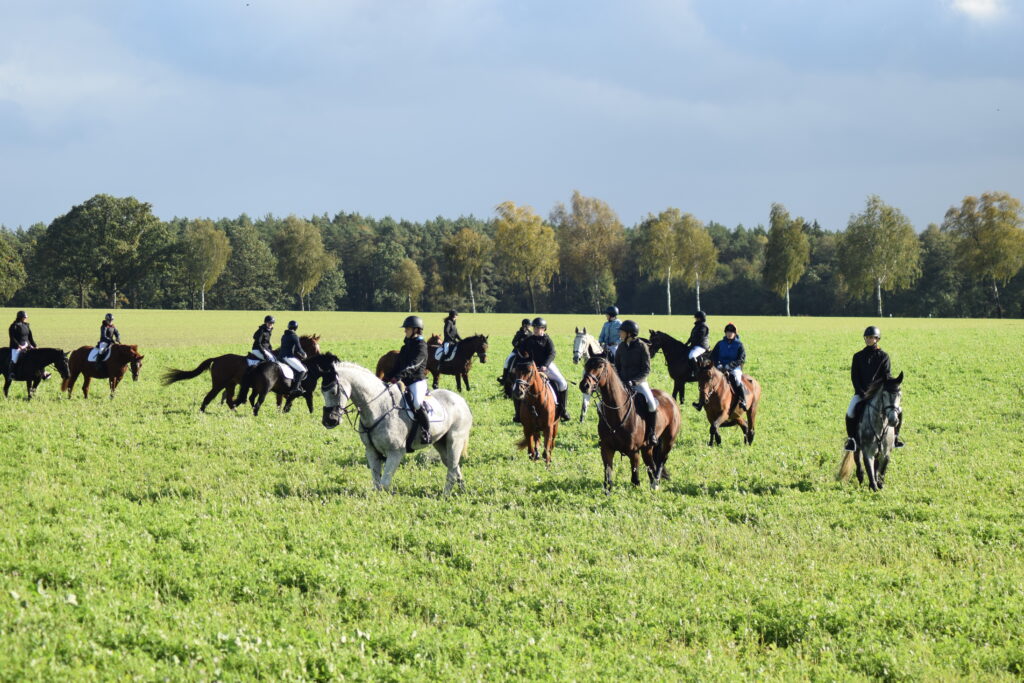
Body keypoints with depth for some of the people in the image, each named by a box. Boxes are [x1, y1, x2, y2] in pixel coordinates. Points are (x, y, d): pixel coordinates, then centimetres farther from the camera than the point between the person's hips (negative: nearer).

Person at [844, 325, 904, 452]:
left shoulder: (883, 356, 6)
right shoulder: (858, 356, 7)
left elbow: (887, 376, 0)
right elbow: (854, 376, 2)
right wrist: (862, 393, -12)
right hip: (861, 392, 0)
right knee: (851, 412, -27)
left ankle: (895, 435, 2)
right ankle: (851, 438, -11)